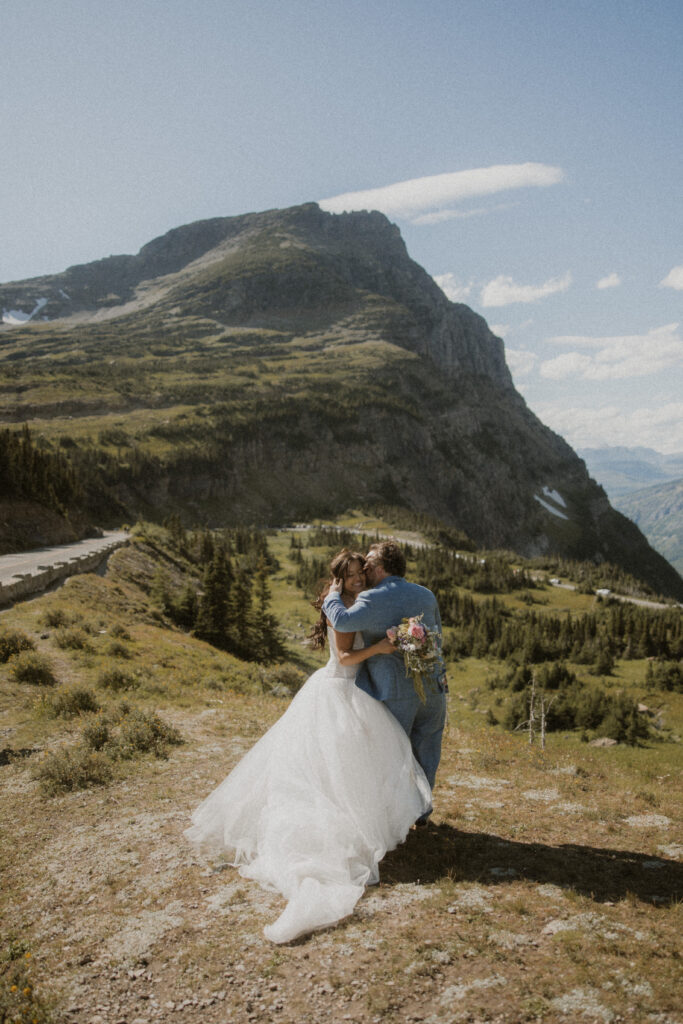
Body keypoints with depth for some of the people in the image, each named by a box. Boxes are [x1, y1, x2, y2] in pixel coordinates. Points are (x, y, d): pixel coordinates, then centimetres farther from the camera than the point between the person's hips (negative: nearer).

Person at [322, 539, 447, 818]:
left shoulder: (374, 599, -12)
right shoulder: (426, 595, 9)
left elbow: (342, 621, -27)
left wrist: (333, 596, -10)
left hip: (396, 691, -5)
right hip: (433, 685, 6)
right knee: (425, 750, 17)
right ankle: (421, 810, 30)